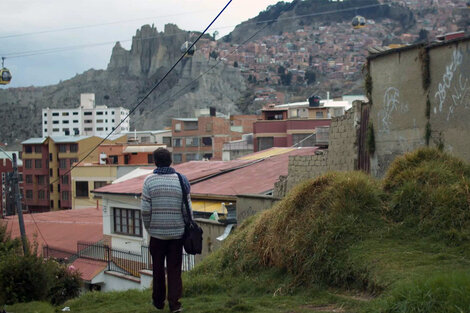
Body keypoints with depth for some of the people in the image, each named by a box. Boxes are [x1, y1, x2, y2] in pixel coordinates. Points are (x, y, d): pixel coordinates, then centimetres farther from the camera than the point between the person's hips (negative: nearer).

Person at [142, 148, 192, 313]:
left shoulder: (149, 181, -6)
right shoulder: (181, 180, -4)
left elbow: (145, 210, -8)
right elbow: (188, 209, -3)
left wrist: (148, 228, 7)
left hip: (157, 233, 0)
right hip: (177, 233, 0)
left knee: (158, 268, 13)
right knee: (174, 269, 6)